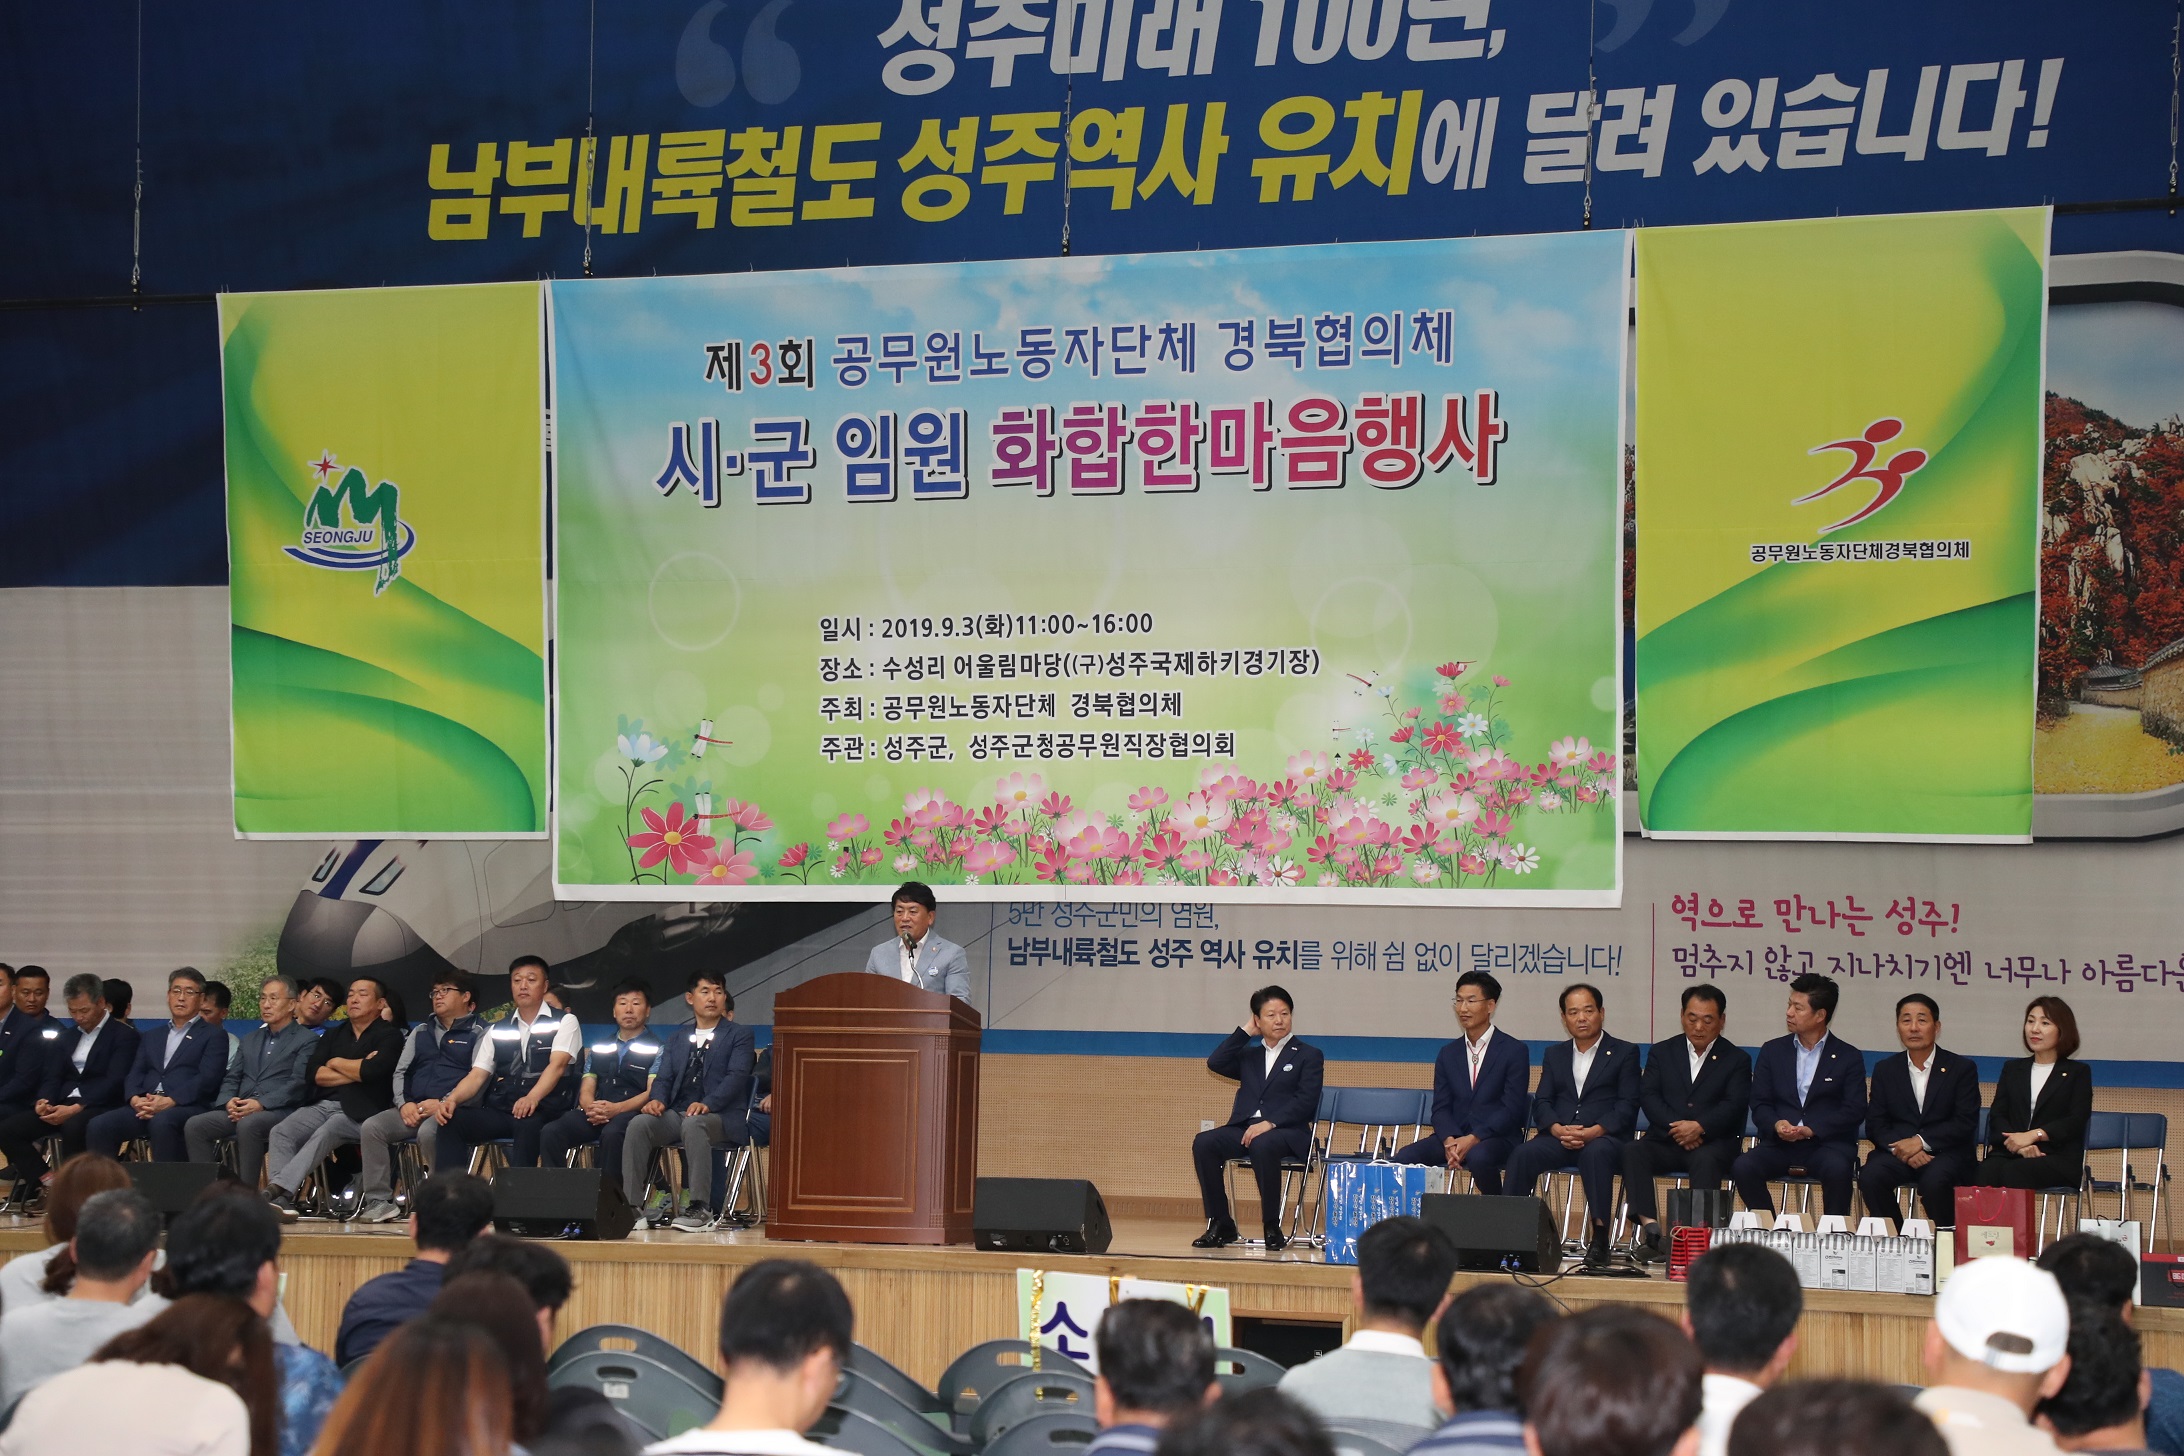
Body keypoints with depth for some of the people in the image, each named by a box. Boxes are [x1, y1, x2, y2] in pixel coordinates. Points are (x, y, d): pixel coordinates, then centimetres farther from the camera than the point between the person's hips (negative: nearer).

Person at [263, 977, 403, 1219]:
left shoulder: (389, 1035, 6)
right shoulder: (333, 1036, 24)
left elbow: (373, 1071, -13)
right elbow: (313, 1075, 8)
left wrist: (336, 1063, 3)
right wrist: (356, 1071, -2)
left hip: (357, 1111, -5)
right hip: (321, 1106, 5)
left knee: (323, 1135, -34)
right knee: (280, 1133, -22)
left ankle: (276, 1189, -45)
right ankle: (282, 1201, -35)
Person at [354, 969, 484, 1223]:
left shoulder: (478, 1033, 6)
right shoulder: (422, 1031, 26)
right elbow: (400, 1071, 20)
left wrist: (442, 1103, -17)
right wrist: (404, 1103, 0)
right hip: (413, 1110, 6)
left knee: (428, 1132, -37)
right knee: (372, 1126, -19)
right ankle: (379, 1201, -17)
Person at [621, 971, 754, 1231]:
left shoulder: (740, 1035, 11)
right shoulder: (677, 1040, 26)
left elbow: (736, 1076, -5)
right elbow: (663, 1078, 16)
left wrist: (707, 1104, -22)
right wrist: (657, 1100, -10)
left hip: (721, 1116, -4)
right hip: (676, 1114, 4)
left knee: (693, 1124, -39)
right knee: (639, 1124, -26)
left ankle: (700, 1207, -39)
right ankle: (631, 1205, -28)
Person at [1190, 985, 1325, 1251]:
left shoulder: (1309, 1055, 10)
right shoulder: (1248, 1054, 23)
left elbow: (1305, 1102, -3)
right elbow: (1216, 1063, 6)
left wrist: (1269, 1124, -17)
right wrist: (1245, 1031, 9)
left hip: (1287, 1131, -4)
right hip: (1244, 1128, 4)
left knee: (1262, 1146, -39)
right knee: (1203, 1143, -25)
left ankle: (1272, 1227, -26)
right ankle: (1220, 1225, -18)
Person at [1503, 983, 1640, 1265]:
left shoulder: (1624, 1053, 9)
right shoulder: (1554, 1055, 22)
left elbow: (1627, 1107, -1)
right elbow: (1542, 1103, 12)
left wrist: (1592, 1132, -18)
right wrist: (1558, 1129, -11)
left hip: (1604, 1137, -3)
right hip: (1559, 1137, 3)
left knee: (1596, 1153, -38)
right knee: (1523, 1154, -27)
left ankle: (1599, 1238, -37)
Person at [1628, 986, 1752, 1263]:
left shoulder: (1737, 1059, 11)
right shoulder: (1662, 1052, 17)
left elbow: (1735, 1105, -4)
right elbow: (1648, 1096, 2)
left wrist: (1699, 1126, -21)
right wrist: (1675, 1126, -16)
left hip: (1713, 1142, -2)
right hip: (1665, 1141, 2)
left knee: (1706, 1160, -37)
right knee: (1631, 1151, -29)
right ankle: (1650, 1226, -42)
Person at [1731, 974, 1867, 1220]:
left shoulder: (1849, 1057, 8)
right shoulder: (1772, 1051, 15)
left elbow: (1855, 1110, -2)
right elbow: (1759, 1105, 9)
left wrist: (1810, 1130, -15)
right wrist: (1776, 1124, -14)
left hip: (1827, 1143, -2)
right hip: (1779, 1144, 2)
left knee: (1837, 1169, -36)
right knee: (1742, 1167, -27)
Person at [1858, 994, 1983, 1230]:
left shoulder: (1962, 1068, 6)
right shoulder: (1885, 1070, 13)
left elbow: (1965, 1123, -5)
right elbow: (1875, 1124, 6)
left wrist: (1920, 1141, -17)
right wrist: (1904, 1150, -14)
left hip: (1946, 1151, -2)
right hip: (1897, 1150, 2)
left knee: (1934, 1181, -35)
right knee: (1870, 1176, -28)